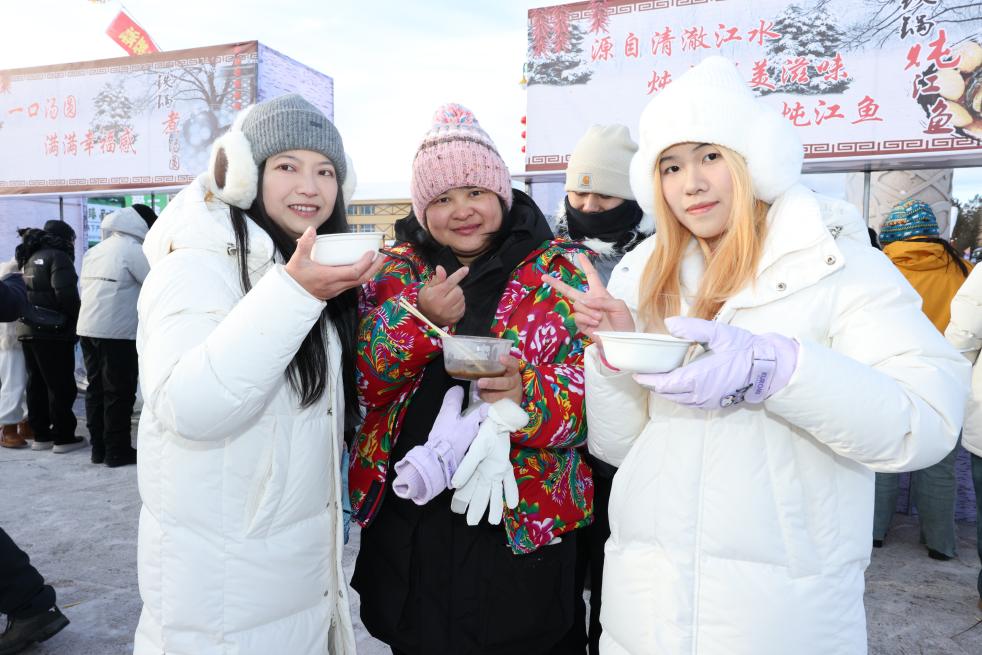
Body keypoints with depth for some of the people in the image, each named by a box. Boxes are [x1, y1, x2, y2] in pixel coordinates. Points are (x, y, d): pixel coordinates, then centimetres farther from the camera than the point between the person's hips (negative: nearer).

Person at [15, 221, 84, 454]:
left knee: (37, 384, 12)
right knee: (61, 386, -3)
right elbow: (65, 294, -19)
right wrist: (77, 319, -7)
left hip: (29, 331, 9)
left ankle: (41, 435, 18)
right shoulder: (58, 257, -9)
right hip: (53, 332, -9)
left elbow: (27, 294, 20)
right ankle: (63, 438, 0)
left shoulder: (31, 259, 19)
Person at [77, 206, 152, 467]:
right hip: (116, 332, -8)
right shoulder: (132, 249, -11)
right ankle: (117, 451, 6)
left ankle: (98, 448, 20)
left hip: (87, 328, 8)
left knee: (96, 388, 13)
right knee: (119, 393, 0)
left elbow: (85, 289, 17)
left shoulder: (94, 251, 14)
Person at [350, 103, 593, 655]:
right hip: (405, 525, 3)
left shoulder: (561, 268, -4)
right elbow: (360, 380, -3)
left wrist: (527, 394, -29)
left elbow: (595, 386, -9)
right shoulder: (397, 268, 5)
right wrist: (420, 319, -20)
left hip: (518, 526, -2)